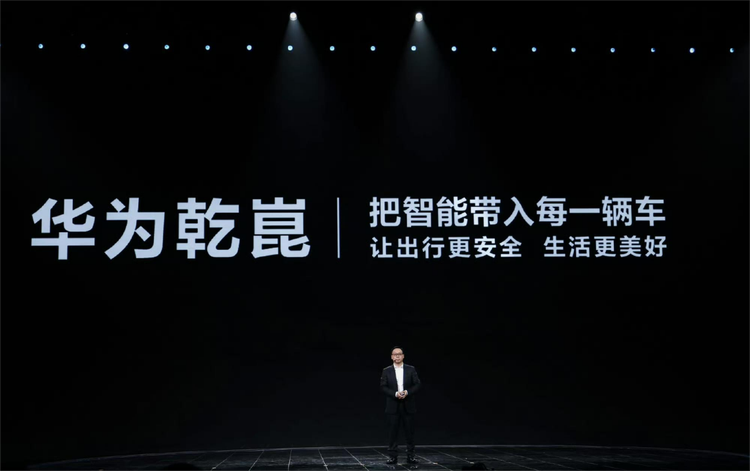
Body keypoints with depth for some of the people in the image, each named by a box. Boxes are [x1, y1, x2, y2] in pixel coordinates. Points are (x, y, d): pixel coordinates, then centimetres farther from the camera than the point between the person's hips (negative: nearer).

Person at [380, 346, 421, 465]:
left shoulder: (411, 369, 5)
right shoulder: (386, 371, 4)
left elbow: (417, 385, 1)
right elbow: (383, 387, -3)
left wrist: (407, 392, -16)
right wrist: (395, 394, -16)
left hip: (408, 405, 1)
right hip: (393, 406, 0)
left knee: (410, 432, 3)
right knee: (392, 432, 1)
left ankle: (410, 456, 10)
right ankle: (392, 456, 7)